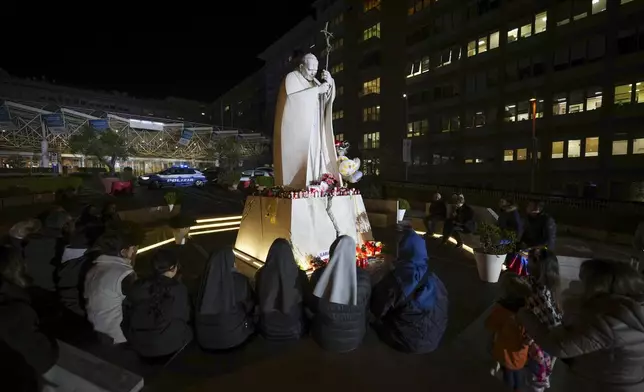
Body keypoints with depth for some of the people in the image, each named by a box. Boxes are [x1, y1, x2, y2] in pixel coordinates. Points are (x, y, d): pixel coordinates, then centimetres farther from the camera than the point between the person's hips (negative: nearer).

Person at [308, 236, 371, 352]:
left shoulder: (319, 275, -17)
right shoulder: (364, 277, -17)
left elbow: (312, 306, -1)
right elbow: (366, 309, 1)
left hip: (325, 338, 0)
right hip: (354, 339, 1)